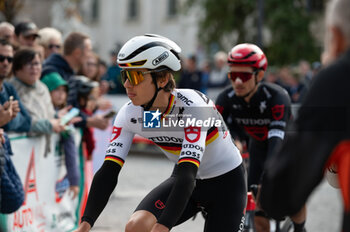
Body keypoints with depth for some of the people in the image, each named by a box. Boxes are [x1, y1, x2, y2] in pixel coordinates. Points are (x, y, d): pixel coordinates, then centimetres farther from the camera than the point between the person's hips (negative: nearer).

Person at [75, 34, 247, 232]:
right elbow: (108, 172, -19)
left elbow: (187, 175, -40)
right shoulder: (130, 114, -15)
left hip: (227, 181, -4)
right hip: (186, 181, 5)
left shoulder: (191, 106, -31)